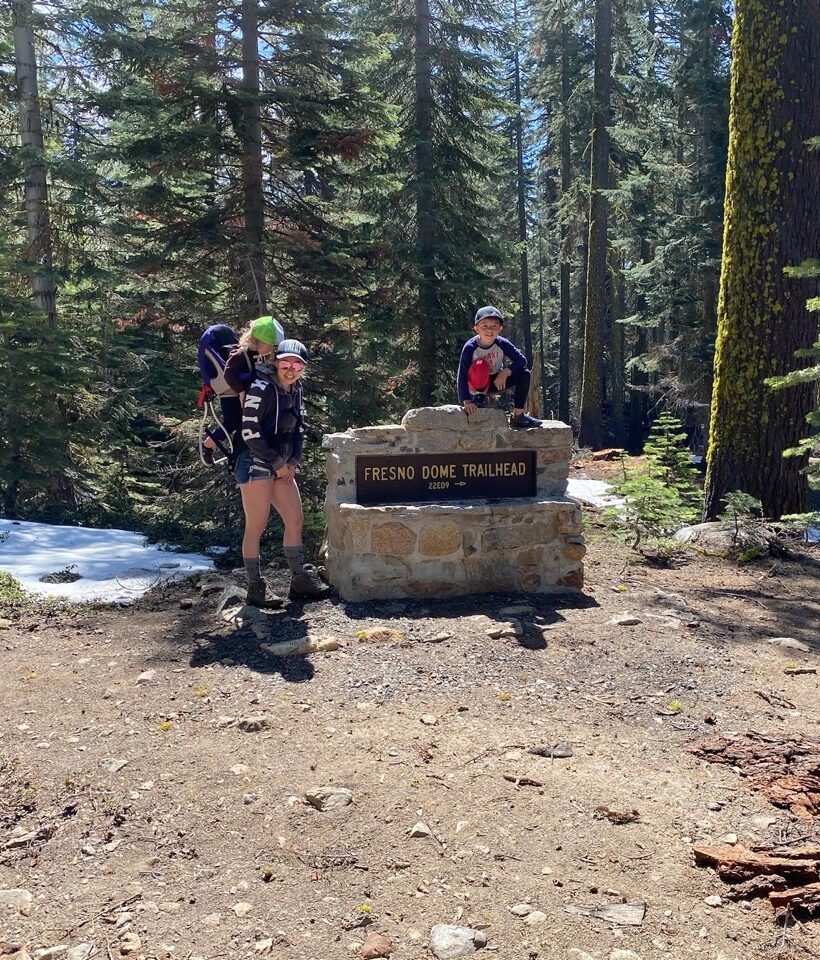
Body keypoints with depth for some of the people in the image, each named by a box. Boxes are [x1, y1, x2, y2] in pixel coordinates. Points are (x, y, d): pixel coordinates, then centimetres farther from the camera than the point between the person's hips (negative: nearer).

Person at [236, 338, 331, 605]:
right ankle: (255, 590, 5)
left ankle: (300, 582, 19)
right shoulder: (261, 388, -14)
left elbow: (298, 428, 18)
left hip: (282, 466, 8)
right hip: (256, 464, -8)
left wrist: (293, 461, 4)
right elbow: (250, 432, -17)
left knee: (295, 521, 9)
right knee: (256, 527, -4)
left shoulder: (295, 390, 10)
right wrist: (277, 463, -11)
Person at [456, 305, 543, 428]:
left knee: (524, 375, -16)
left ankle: (518, 415, -8)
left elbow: (522, 360, -14)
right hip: (477, 384, -4)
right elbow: (461, 375, -27)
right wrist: (466, 401, -36)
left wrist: (505, 372, -31)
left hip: (496, 381, 4)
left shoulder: (502, 344, -16)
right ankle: (478, 397, -8)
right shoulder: (470, 347, -24)